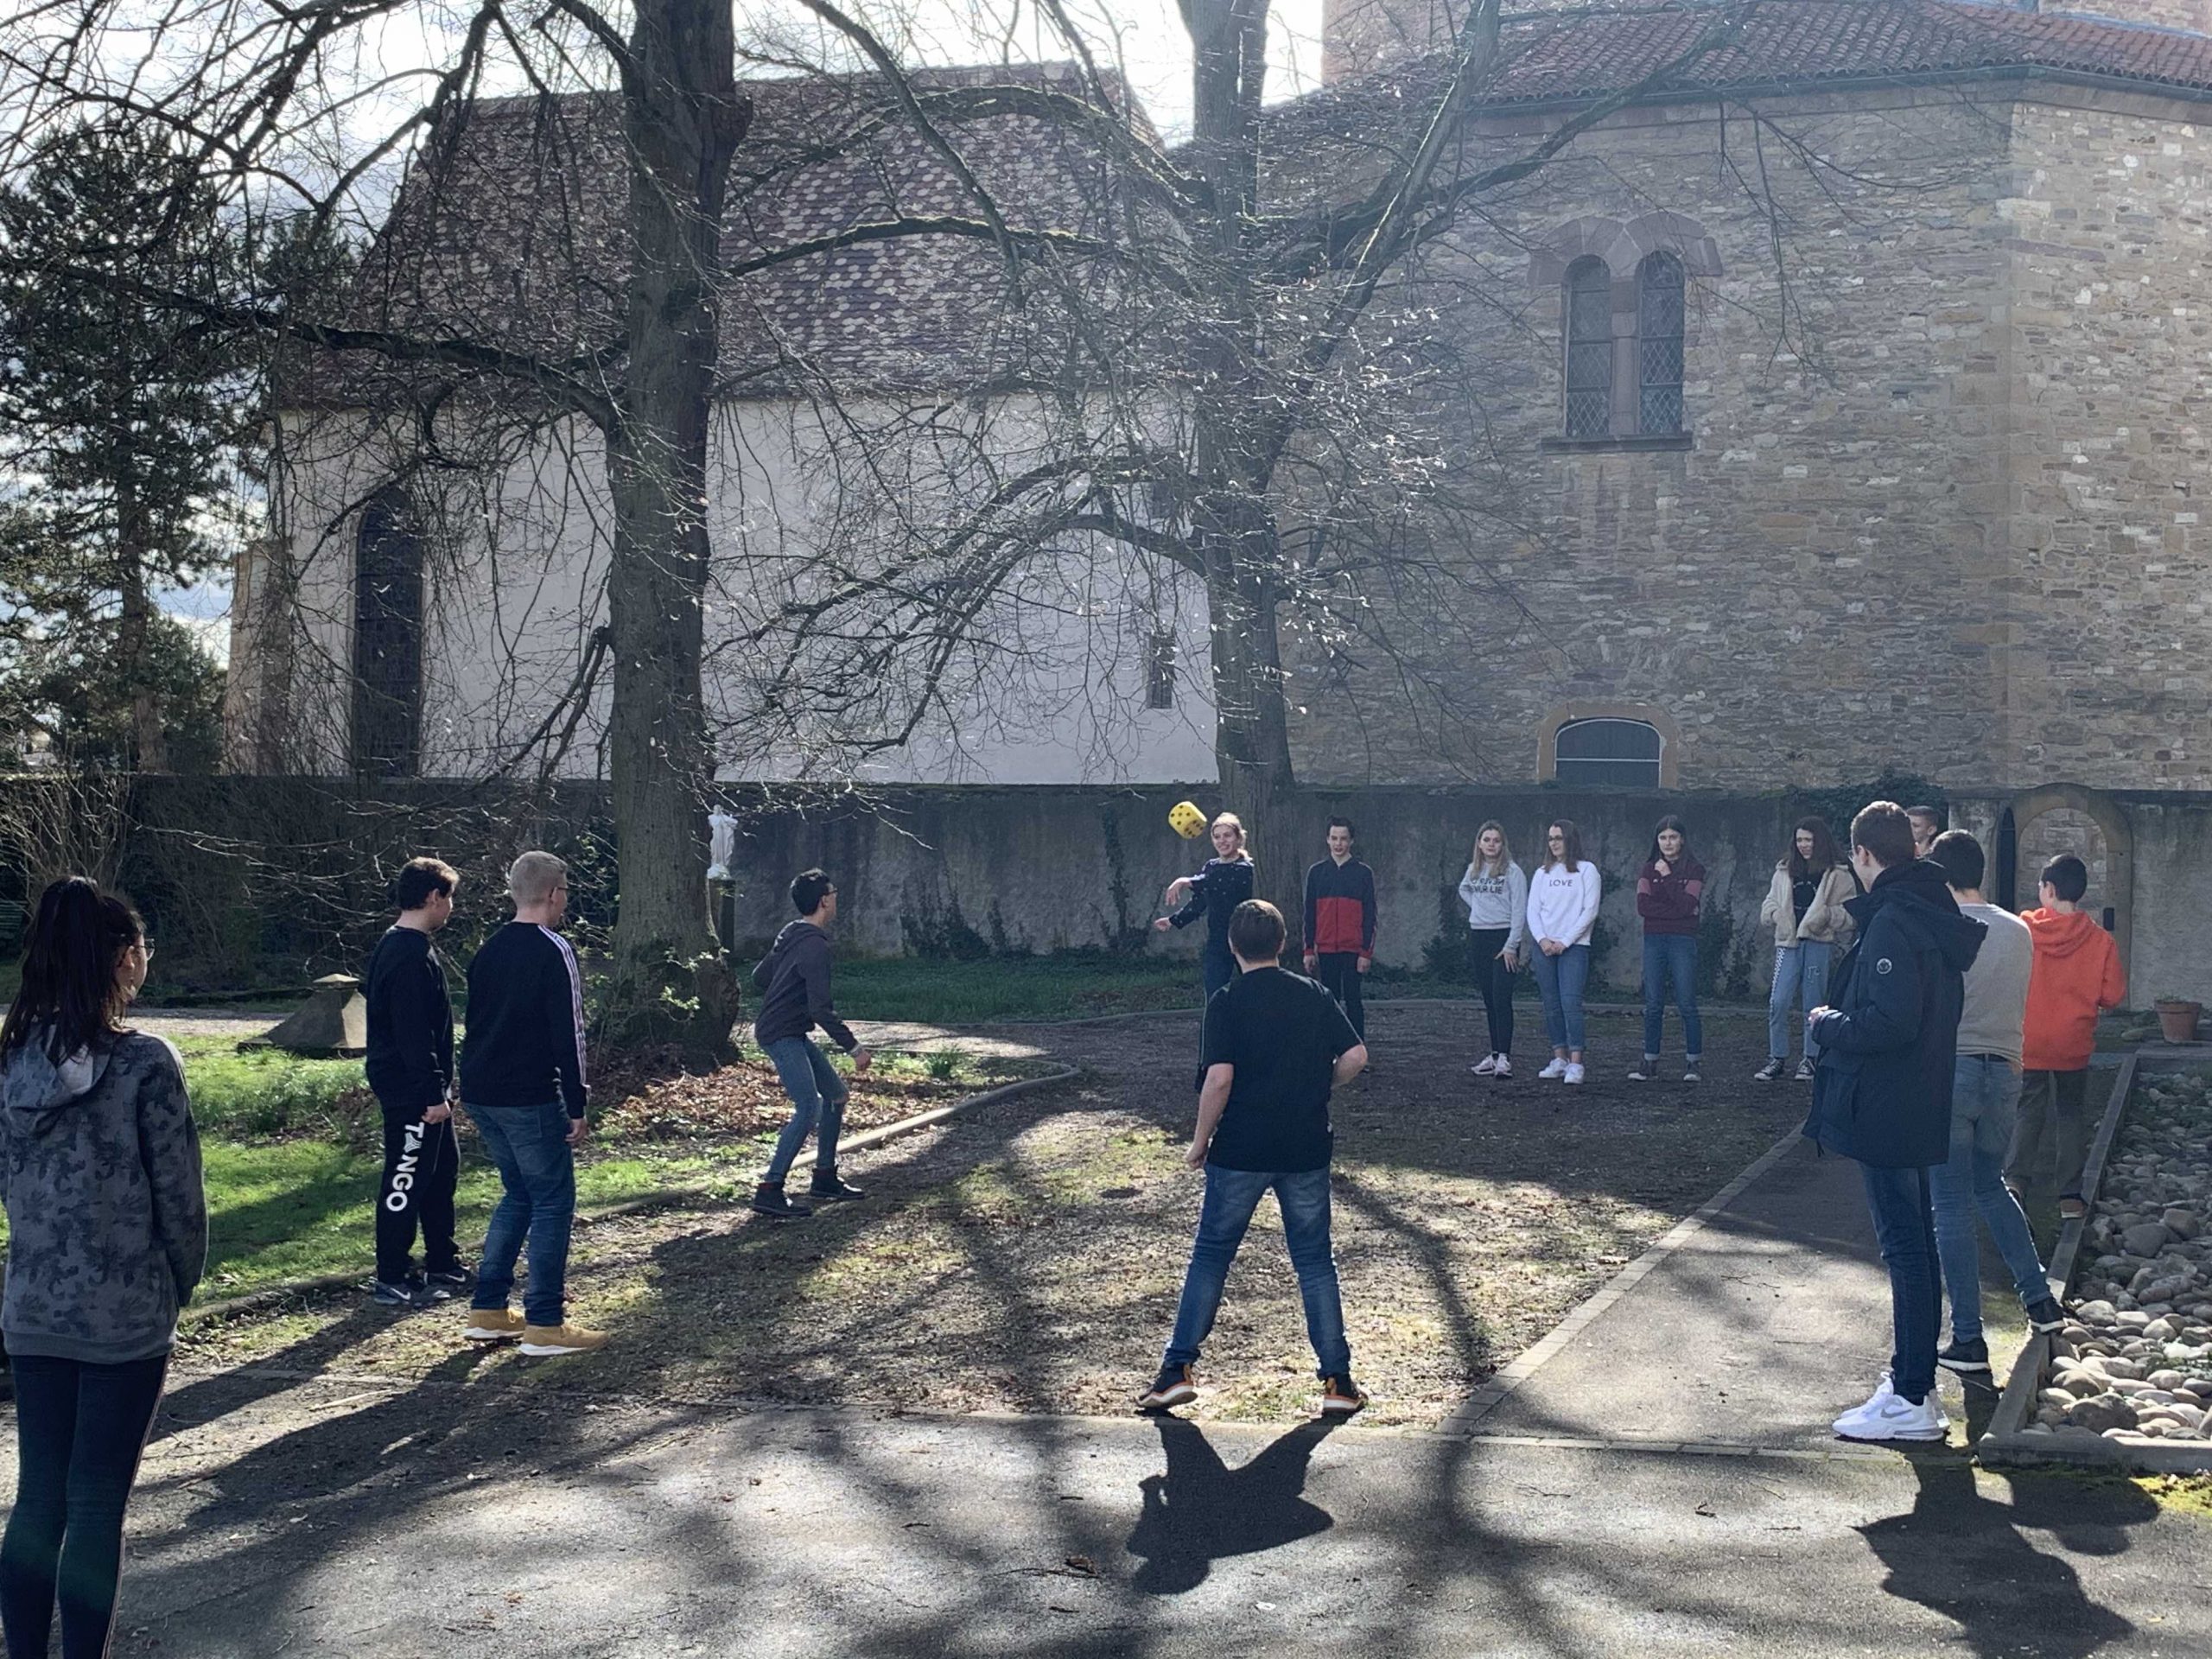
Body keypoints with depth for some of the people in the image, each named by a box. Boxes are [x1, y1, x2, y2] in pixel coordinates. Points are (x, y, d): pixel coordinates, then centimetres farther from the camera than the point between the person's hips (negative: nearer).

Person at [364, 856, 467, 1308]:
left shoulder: (395, 946, 13)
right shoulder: (411, 956, -21)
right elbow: (413, 1033, -24)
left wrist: (439, 1088, 23)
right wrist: (433, 1094, -22)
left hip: (417, 1087, 11)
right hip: (410, 1089, -11)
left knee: (443, 1168, 18)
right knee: (407, 1179, -3)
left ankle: (443, 1265, 28)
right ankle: (392, 1280, 4)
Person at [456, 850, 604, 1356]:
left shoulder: (490, 950, 13)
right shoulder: (552, 950, -12)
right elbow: (567, 1033, -16)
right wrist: (577, 1106, -12)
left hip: (480, 1095, 8)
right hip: (530, 1098, -8)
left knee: (518, 1195, 19)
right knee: (553, 1202, -1)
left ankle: (486, 1312, 19)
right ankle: (544, 1326, -1)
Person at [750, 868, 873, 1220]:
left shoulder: (791, 936, 10)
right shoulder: (815, 946, -20)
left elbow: (760, 978, 20)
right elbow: (822, 1010, -24)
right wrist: (854, 1047, -21)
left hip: (793, 1035, 10)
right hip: (782, 1035, -10)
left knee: (835, 1093, 16)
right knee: (809, 1107, -19)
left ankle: (825, 1179, 21)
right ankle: (769, 1191, -21)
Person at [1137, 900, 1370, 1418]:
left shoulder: (1228, 1003, -8)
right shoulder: (1315, 996, 3)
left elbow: (1219, 1078, -16)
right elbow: (1355, 1056, -1)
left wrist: (1200, 1141, -5)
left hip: (1240, 1151, -3)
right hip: (1307, 1150, 3)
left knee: (1210, 1256, 9)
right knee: (1315, 1261, 10)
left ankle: (1179, 1369, 10)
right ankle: (1338, 1381, 8)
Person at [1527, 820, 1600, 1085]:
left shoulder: (1586, 870, 2)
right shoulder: (1542, 873, 14)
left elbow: (1590, 910, -4)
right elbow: (1533, 910, 9)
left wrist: (1565, 942, -10)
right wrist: (1542, 939, -8)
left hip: (1574, 946, -5)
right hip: (1544, 947, 5)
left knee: (1571, 1003, -14)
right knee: (1551, 1005, 4)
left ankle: (1575, 1063, -15)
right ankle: (1560, 1059, 10)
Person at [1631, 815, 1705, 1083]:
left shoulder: (1694, 870, 2)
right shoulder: (1649, 869, 10)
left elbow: (1686, 905, -12)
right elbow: (1643, 906, -3)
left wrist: (1668, 877, -10)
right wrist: (1676, 910, -10)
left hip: (1683, 940, -3)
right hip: (1654, 940, 3)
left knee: (1687, 1003, -4)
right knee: (1653, 1005, 4)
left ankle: (1691, 1063, 2)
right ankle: (1650, 1062, 8)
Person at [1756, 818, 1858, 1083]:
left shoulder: (1838, 875, 0)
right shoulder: (1784, 872, 13)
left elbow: (1852, 914, -4)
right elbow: (1770, 904, 19)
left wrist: (1826, 915, -21)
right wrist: (1775, 914, -3)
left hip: (1820, 944, -3)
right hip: (1788, 943, 3)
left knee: (1814, 1004, 4)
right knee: (1778, 1002, -5)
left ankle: (1811, 1058, 16)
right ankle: (1777, 1058, 6)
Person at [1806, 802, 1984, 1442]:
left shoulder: (1892, 923, -20)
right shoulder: (1935, 918, 12)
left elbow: (1889, 1023, -28)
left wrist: (1829, 1023, -11)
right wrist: (1843, 1021, 15)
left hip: (1885, 1112, -10)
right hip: (1919, 1111, 10)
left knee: (1905, 1249, -6)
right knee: (1916, 1246, 16)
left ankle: (1912, 1400, -1)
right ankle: (1914, 1382, 26)